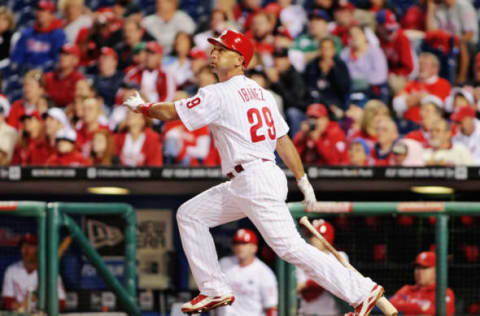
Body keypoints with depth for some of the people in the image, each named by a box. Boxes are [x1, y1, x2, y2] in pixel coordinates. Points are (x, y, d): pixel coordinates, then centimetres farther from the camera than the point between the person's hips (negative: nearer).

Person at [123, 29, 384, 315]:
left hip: (257, 182, -10)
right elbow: (283, 140, 14)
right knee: (190, 215, 14)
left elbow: (170, 113, -5)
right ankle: (215, 290, 15)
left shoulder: (219, 95, -10)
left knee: (291, 246, -14)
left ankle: (362, 291, -15)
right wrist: (304, 181, 13)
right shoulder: (260, 92, 16)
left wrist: (142, 107, 14)